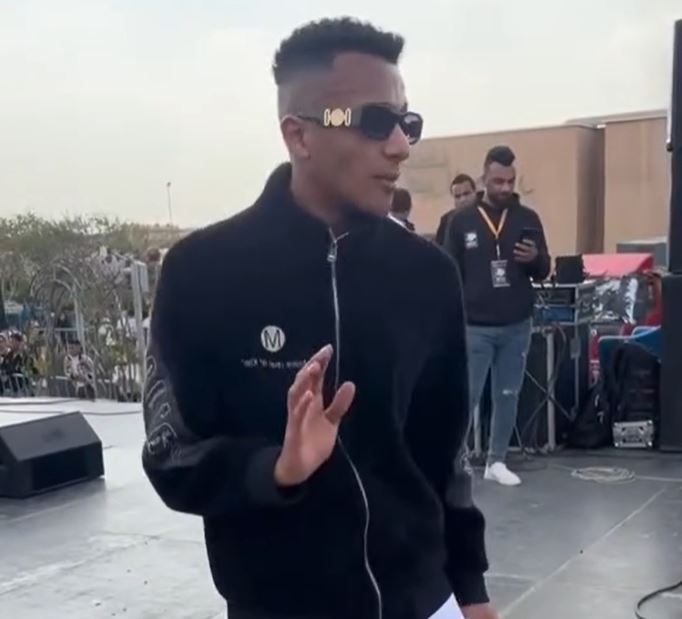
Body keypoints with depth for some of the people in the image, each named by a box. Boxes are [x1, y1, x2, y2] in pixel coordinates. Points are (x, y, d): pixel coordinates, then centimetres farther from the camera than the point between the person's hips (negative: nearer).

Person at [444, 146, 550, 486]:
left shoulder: (528, 219, 5)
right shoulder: (462, 221, -1)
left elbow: (543, 271, 9)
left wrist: (535, 259, -15)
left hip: (517, 327, 3)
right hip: (474, 327, -3)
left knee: (508, 397, 9)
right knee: (466, 397, -3)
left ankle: (496, 461, 20)